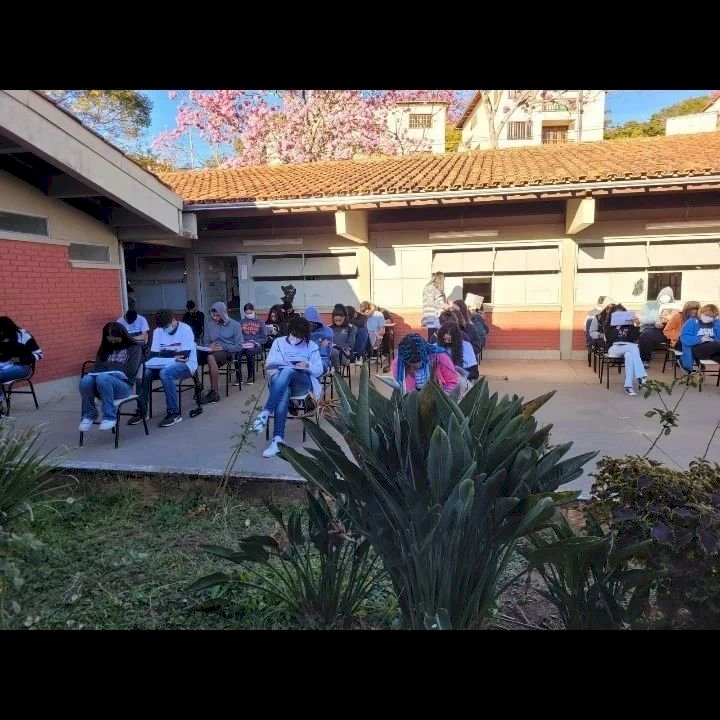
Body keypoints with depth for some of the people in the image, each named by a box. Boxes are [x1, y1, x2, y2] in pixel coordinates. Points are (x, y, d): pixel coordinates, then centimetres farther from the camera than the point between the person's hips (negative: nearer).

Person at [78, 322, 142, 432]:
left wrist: (107, 366, -8)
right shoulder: (105, 348, 21)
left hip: (124, 385, -5)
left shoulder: (134, 348, 5)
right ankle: (89, 415, -9)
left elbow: (130, 371, -7)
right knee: (85, 380, -30)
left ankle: (109, 417, -26)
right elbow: (97, 367, 14)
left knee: (102, 378, -37)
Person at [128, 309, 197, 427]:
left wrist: (163, 354, -19)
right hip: (166, 365, 6)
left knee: (165, 373, -35)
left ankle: (174, 413, -27)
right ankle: (142, 411, -6)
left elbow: (184, 355, -21)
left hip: (186, 365, -6)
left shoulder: (185, 329, -14)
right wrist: (173, 356, -22)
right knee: (144, 372, -19)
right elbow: (154, 355, -3)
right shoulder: (158, 331, 2)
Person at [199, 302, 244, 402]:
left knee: (211, 357, -38)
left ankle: (214, 393, -32)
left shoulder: (235, 325, 0)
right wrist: (210, 345, -5)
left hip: (228, 352, -4)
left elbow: (239, 346, -2)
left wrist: (223, 347, -15)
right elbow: (206, 341, 19)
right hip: (213, 351, 4)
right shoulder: (209, 324, 11)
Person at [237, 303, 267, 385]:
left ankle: (251, 376, -26)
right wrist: (242, 343, -7)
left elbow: (264, 338, 10)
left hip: (256, 345, -2)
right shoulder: (241, 322, 22)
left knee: (250, 352, -38)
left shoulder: (260, 322, 16)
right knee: (237, 353, -34)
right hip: (243, 345, 2)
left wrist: (255, 342, -7)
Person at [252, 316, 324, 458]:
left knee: (287, 371, -38)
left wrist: (308, 365, -12)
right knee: (283, 393, -40)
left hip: (302, 382, 0)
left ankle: (265, 413, -46)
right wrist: (272, 373, -14)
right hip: (280, 379, 1)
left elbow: (319, 370, 9)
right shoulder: (279, 342, 15)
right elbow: (268, 364, 9)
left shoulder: (312, 346, 14)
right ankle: (278, 439, -48)